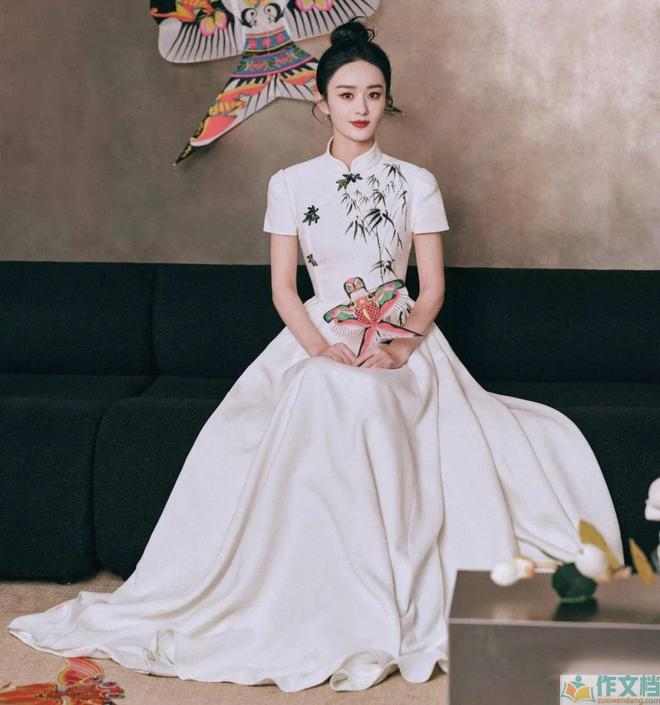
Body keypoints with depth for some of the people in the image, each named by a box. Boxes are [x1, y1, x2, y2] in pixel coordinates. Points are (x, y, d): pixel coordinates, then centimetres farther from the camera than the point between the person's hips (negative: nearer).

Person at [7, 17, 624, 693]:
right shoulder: (291, 184, 10)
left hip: (403, 345, 0)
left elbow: (432, 286, 6)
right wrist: (320, 348, -14)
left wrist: (403, 346, -14)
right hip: (320, 342, 0)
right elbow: (282, 287, 5)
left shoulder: (416, 182, 10)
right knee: (337, 402, -36)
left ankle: (407, 608, -25)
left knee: (367, 401, -36)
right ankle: (339, 618, -30)